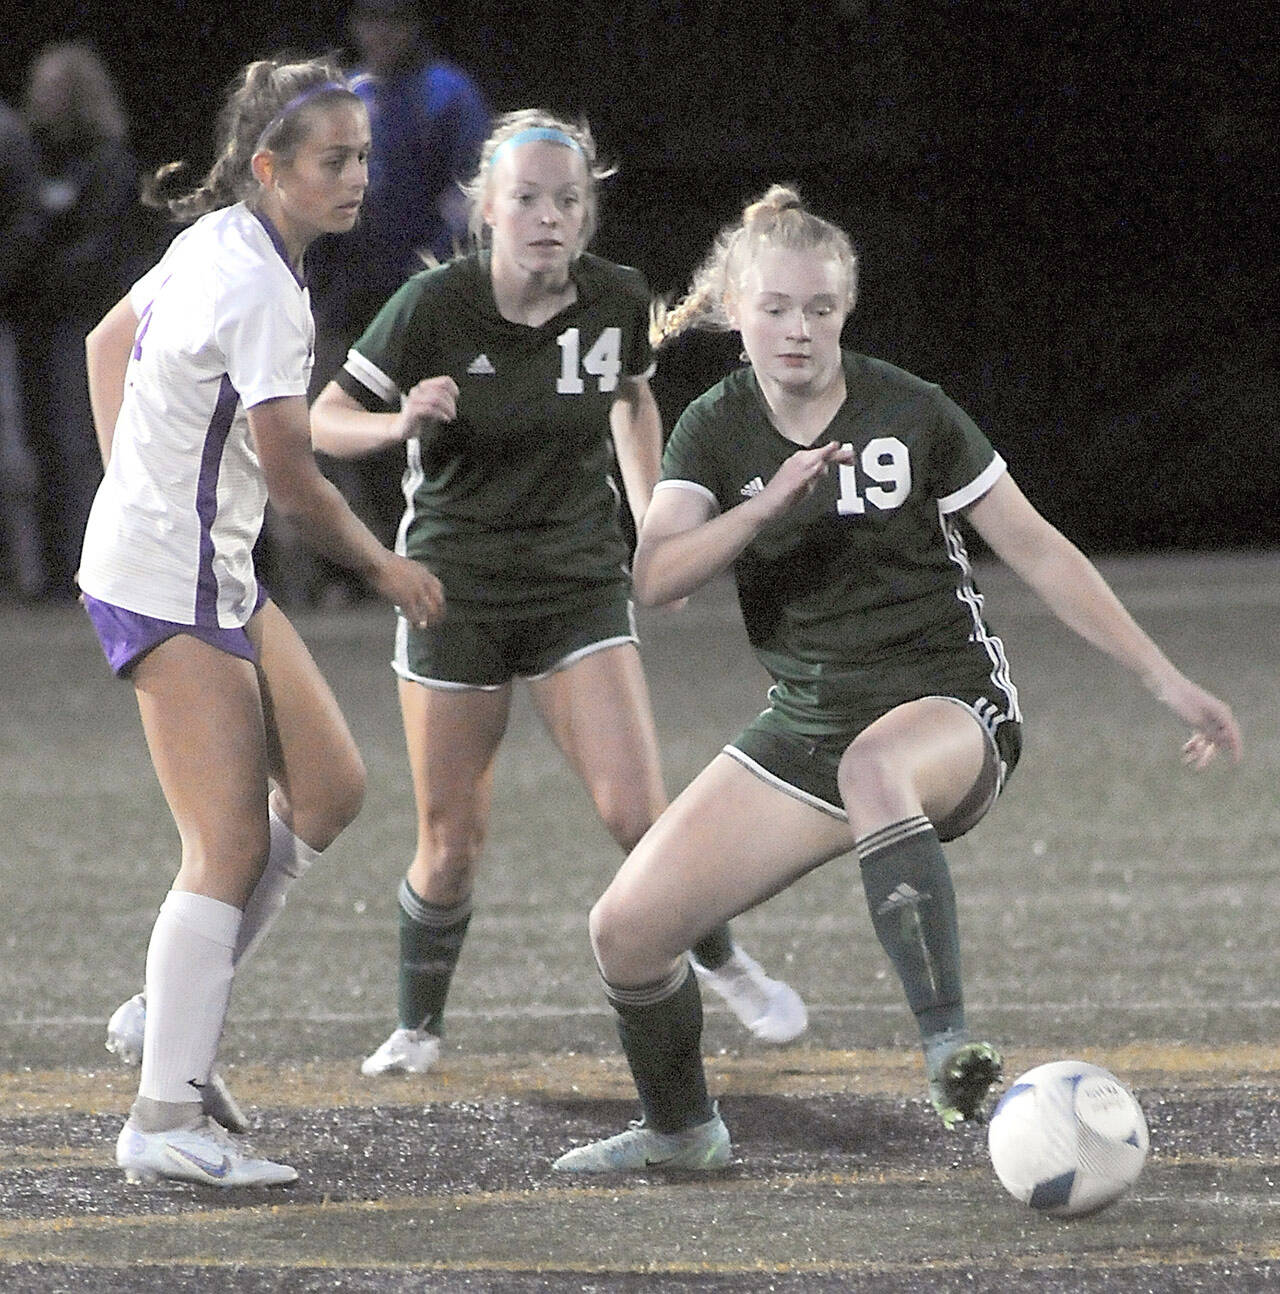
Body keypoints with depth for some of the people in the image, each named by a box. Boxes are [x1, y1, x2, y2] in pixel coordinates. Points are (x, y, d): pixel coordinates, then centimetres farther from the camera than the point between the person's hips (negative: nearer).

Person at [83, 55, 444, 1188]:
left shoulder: (216, 241, 7)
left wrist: (134, 483, 22)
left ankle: (177, 1012, 19)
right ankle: (165, 1119, -10)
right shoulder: (261, 287, -22)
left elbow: (110, 339, 23)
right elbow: (293, 477, -18)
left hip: (215, 571, 10)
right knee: (231, 848, -11)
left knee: (329, 788, 12)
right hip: (171, 585, -10)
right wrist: (387, 570, -2)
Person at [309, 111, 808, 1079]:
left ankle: (722, 962, 15)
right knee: (453, 843, 1)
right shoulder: (435, 306, -15)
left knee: (638, 813, -11)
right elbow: (321, 419, -9)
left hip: (580, 587, 1)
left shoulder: (617, 301, -7)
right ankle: (418, 1027, 23)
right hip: (455, 590, -1)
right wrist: (400, 424, -29)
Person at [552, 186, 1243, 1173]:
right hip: (806, 724, 4)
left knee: (873, 764, -42)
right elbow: (654, 579, -14)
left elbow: (1038, 551, -2)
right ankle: (680, 1129, 22)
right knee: (628, 928, -6)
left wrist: (1168, 682, -4)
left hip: (950, 705, -4)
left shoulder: (911, 414, -8)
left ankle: (947, 1048, -46)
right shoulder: (716, 431, 1)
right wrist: (768, 502, -29)